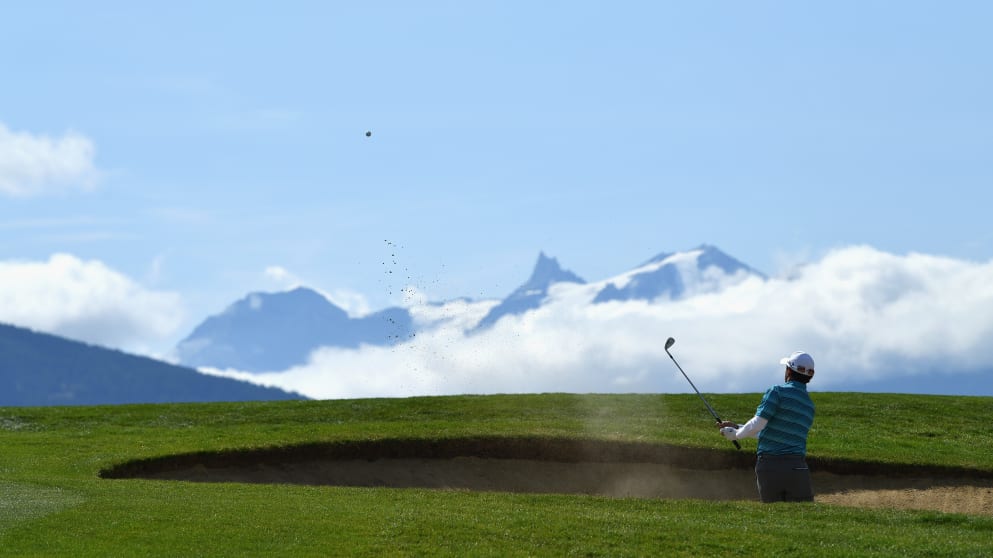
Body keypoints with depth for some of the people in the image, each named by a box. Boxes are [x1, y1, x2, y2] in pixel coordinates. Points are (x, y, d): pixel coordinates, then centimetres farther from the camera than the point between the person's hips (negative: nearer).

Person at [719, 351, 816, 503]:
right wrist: (737, 427, 30)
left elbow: (758, 424, -14)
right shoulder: (809, 406, 18)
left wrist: (736, 434, 5)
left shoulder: (777, 392, -4)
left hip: (767, 466, -3)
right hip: (796, 468, 3)